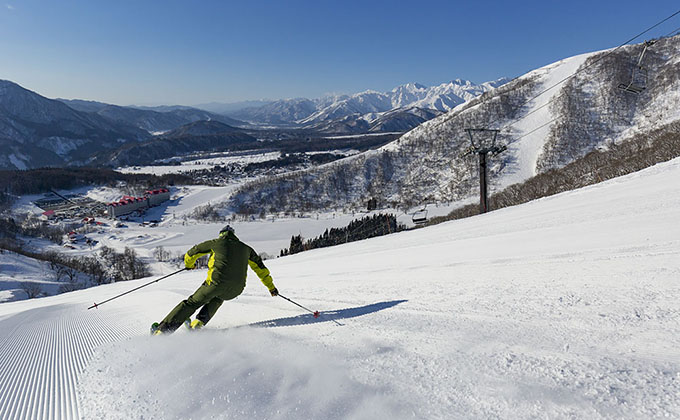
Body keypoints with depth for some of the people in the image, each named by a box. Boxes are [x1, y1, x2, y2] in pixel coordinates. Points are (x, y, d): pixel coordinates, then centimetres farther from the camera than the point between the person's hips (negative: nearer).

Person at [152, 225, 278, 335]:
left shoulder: (216, 243, 14)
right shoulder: (246, 248, 22)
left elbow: (192, 253, 21)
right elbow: (260, 268, 26)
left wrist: (189, 264, 43)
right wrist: (271, 286, 34)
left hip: (217, 282, -3)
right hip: (236, 289, 3)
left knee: (192, 303, 13)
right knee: (218, 298, 35)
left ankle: (163, 329, 8)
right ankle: (198, 323, 22)